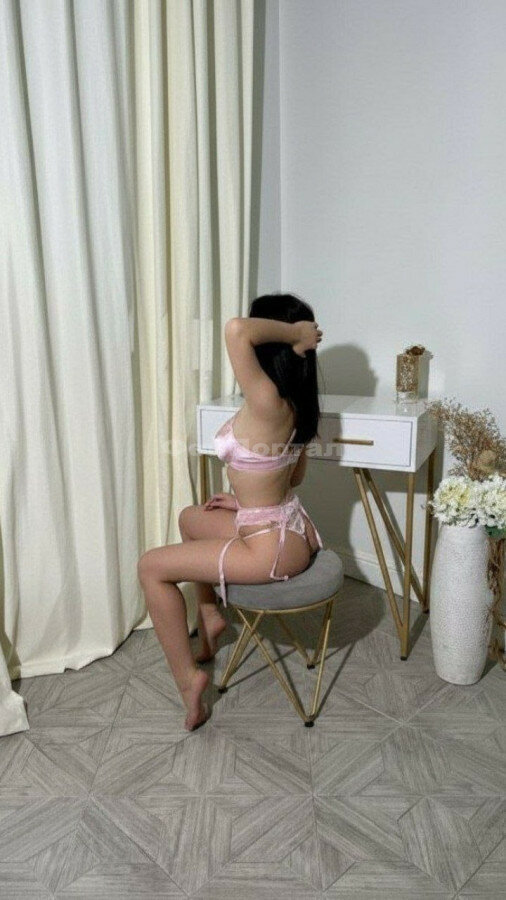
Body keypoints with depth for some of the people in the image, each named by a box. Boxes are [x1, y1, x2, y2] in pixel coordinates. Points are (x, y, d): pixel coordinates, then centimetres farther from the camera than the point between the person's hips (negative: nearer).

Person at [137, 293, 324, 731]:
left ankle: (188, 678, 10)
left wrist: (295, 333, -28)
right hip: (292, 527, 9)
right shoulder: (295, 403, 1)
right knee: (191, 517, 29)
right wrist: (246, 498, 17)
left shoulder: (266, 400, -27)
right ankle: (209, 614, 36)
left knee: (151, 566, 3)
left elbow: (236, 329, -42)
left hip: (271, 548, -9)